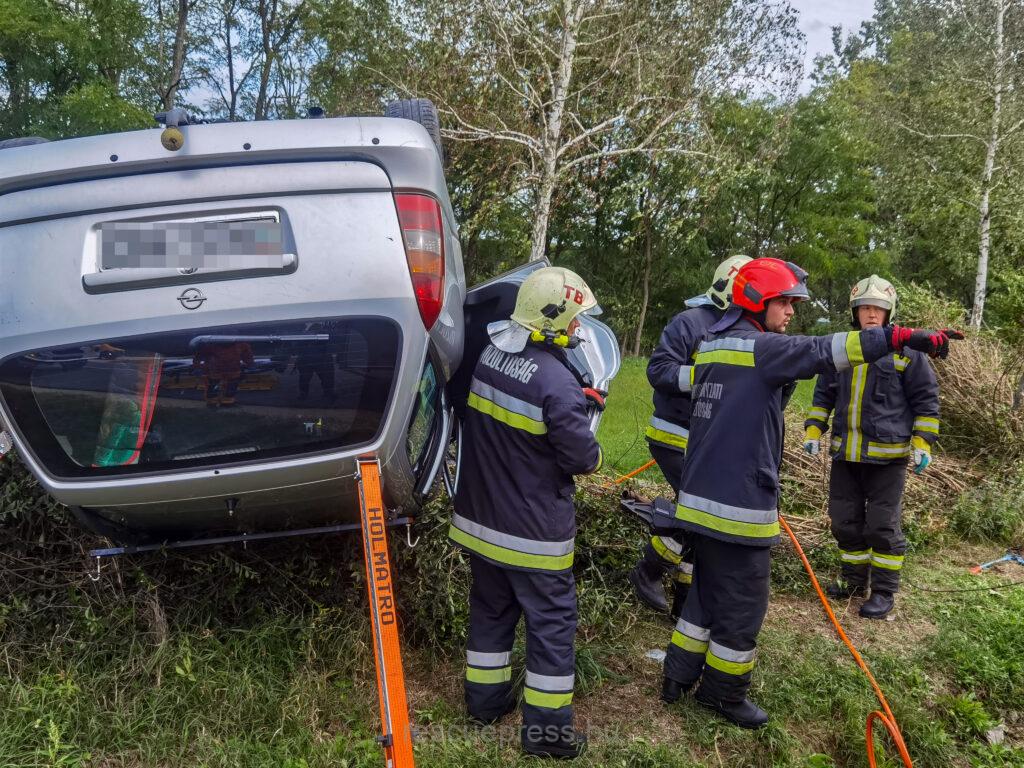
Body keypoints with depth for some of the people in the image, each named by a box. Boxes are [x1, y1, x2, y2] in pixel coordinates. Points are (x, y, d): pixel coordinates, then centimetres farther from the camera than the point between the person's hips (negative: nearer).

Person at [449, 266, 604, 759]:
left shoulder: (488, 355, -3)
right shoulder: (556, 382, -26)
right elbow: (581, 458, -16)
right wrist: (594, 455, 8)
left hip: (479, 516, 7)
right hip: (533, 530, -7)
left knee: (490, 609, 22)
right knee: (551, 622, 9)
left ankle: (485, 699, 37)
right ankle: (546, 728, 21)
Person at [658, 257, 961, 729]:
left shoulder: (711, 346, 14)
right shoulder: (758, 347, -14)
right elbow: (822, 352, -29)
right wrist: (901, 337, -35)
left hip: (702, 496, 9)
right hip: (737, 506, -9)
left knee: (709, 590, 22)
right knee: (742, 602, 8)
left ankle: (679, 676, 31)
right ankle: (723, 693, 24)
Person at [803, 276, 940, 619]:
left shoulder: (906, 350, -4)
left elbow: (925, 400, -1)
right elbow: (824, 394, 16)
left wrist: (922, 444, -8)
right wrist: (813, 431, 7)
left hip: (887, 456, -5)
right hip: (845, 452, 5)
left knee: (882, 525, 1)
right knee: (845, 521, 12)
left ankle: (884, 591, 16)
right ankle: (854, 581, 28)